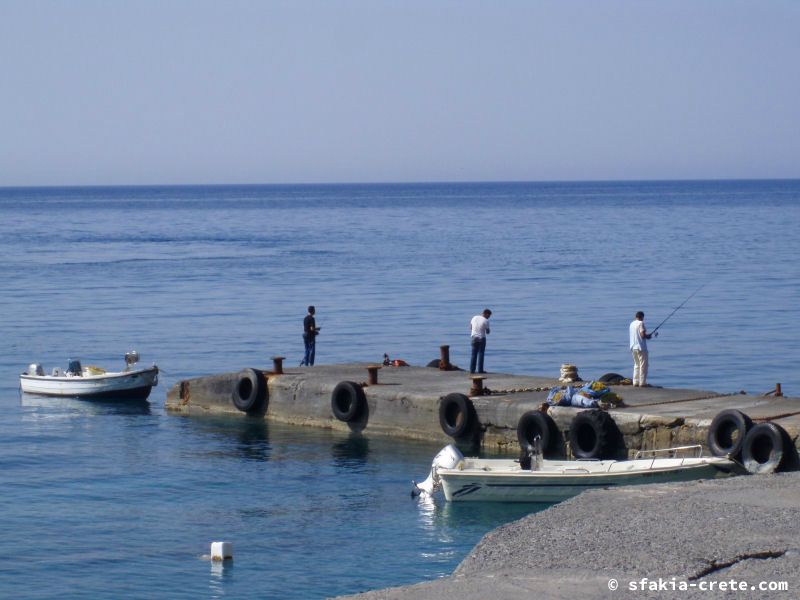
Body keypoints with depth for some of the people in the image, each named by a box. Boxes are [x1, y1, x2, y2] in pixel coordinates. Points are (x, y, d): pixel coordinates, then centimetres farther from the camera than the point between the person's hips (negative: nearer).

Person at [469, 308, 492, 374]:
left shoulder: (474, 318, 3)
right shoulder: (486, 321, -11)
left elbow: (471, 326, 15)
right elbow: (487, 332, -7)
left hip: (474, 337, 4)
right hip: (481, 339, -4)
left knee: (474, 354, 9)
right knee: (481, 354, 2)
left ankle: (472, 369, 5)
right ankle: (480, 370, 0)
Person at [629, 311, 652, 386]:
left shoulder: (632, 324, 11)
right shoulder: (641, 323, -11)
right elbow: (643, 335, -20)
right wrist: (649, 336, 2)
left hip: (633, 347, 8)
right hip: (641, 347, -8)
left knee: (636, 365, 15)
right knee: (643, 365, -2)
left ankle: (635, 382, 12)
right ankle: (642, 382, -5)